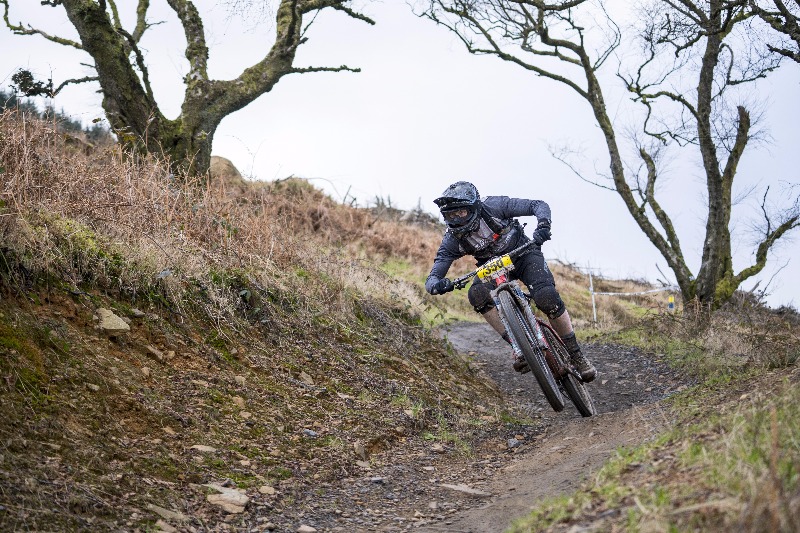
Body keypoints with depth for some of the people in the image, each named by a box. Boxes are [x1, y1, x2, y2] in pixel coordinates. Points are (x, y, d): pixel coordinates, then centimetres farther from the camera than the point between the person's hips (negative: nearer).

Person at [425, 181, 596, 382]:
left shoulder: (493, 207, -27)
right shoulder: (453, 239, -20)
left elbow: (539, 205, -24)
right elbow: (432, 278, -22)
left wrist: (543, 225, -47)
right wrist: (437, 284, -47)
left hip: (524, 254, -3)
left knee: (547, 297, -28)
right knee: (477, 295, -30)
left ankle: (576, 355, -8)